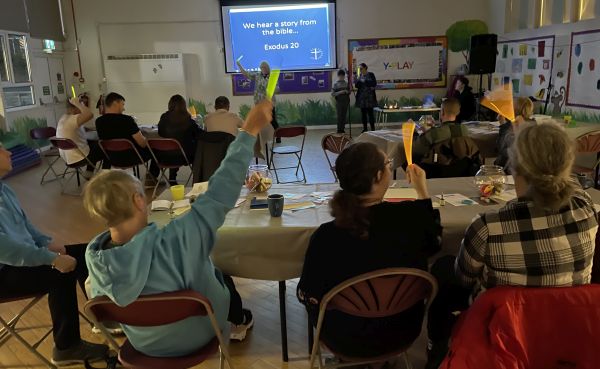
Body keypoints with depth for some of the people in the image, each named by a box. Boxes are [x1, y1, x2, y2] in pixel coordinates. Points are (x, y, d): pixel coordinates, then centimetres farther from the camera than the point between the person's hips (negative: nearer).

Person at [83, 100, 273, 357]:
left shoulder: (93, 256, -25)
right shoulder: (173, 241, -43)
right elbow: (219, 195, -36)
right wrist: (249, 132, -29)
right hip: (195, 335, -3)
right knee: (218, 273, 28)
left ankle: (236, 322, 52)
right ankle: (240, 322, 57)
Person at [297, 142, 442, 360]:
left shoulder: (326, 236, -29)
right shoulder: (411, 216, -24)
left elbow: (307, 296, -16)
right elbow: (433, 244, 1)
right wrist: (422, 191, 6)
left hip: (346, 340, -2)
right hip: (401, 333, 3)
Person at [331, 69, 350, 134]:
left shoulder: (346, 83, 7)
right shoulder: (335, 84, -3)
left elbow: (349, 91, 14)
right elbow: (332, 94, -7)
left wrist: (347, 92, -8)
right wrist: (339, 92, -19)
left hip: (346, 101, 4)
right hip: (339, 102, -3)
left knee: (344, 116, 6)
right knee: (339, 116, -2)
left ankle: (342, 129, 15)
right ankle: (339, 130, 5)